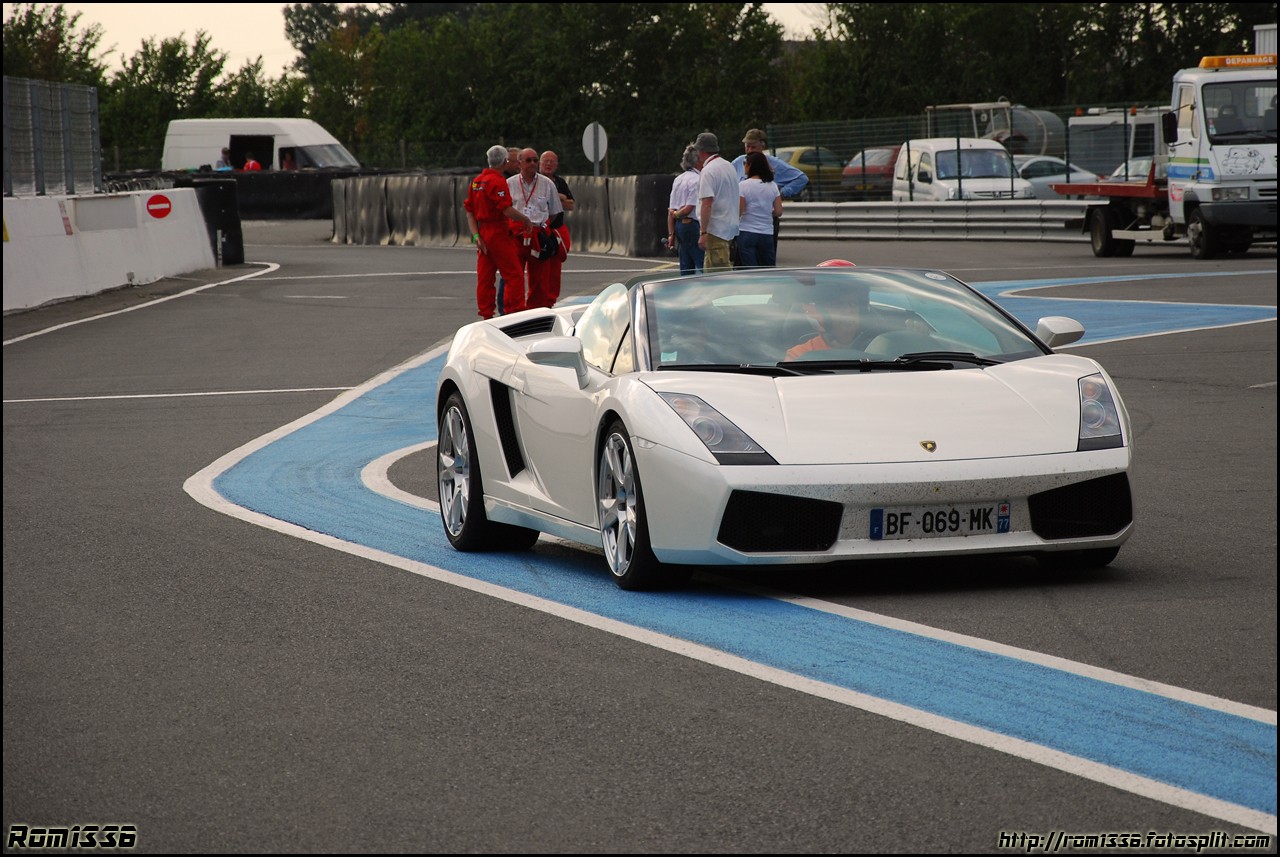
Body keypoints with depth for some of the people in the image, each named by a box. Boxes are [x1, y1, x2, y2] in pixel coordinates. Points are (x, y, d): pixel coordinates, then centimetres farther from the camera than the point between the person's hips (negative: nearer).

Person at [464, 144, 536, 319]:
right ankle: (515, 313, -8)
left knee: (485, 277, 9)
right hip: (498, 233, -8)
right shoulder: (497, 181, -14)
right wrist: (526, 220, -7)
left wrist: (476, 236, 4)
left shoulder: (476, 182, 12)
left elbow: (469, 211, 10)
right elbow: (507, 210, -22)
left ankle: (486, 315, 10)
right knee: (514, 275, -4)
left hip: (482, 233, 9)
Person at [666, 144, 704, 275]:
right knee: (701, 265, -8)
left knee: (686, 268, 12)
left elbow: (671, 210, 13)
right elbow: (689, 208, -15)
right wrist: (676, 214, 5)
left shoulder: (678, 179, 13)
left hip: (679, 225, 9)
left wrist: (671, 234, 14)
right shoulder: (697, 180, -13)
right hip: (693, 225, -9)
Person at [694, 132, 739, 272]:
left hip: (716, 229, -10)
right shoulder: (729, 167, 15)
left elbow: (707, 203, -22)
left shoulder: (708, 171, -15)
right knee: (709, 271, 14)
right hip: (730, 226, 10)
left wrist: (703, 233, -23)